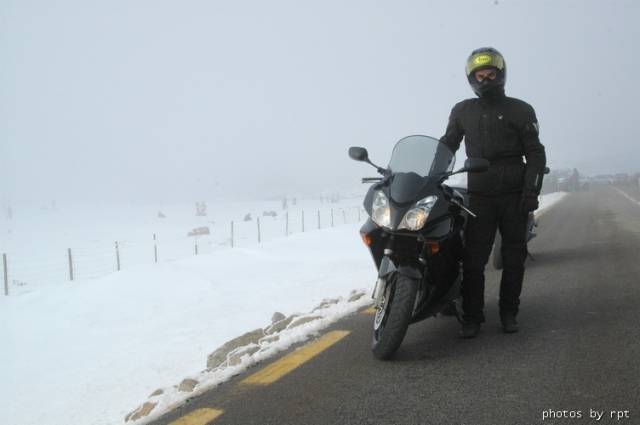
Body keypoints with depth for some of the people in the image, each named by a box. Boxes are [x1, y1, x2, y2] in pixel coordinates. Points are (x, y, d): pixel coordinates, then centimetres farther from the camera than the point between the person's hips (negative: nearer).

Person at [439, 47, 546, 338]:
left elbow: (535, 153, 2)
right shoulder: (462, 111, 12)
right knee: (473, 258, -4)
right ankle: (472, 317, 3)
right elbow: (446, 147, 16)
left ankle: (509, 312, 18)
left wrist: (532, 190, -9)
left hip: (514, 195, 0)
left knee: (514, 257, 6)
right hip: (479, 195, 1)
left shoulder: (520, 110, 5)